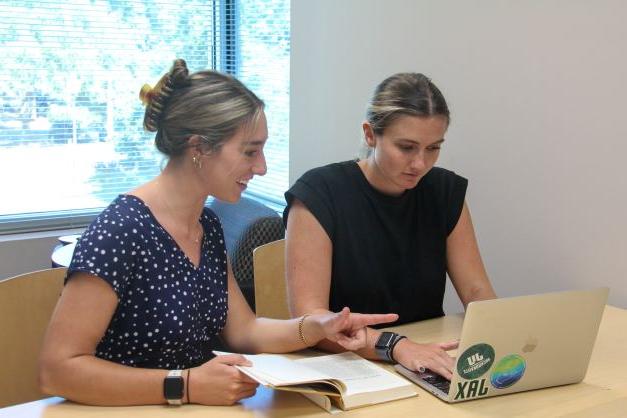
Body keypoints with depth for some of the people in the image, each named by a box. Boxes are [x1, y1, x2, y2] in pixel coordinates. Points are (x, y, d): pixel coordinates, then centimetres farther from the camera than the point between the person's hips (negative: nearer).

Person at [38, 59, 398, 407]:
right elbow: (57, 370, -21)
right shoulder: (122, 230, -19)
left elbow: (242, 330, 11)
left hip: (201, 406, 6)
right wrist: (185, 386, -27)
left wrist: (319, 326, -5)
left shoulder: (209, 226, 4)